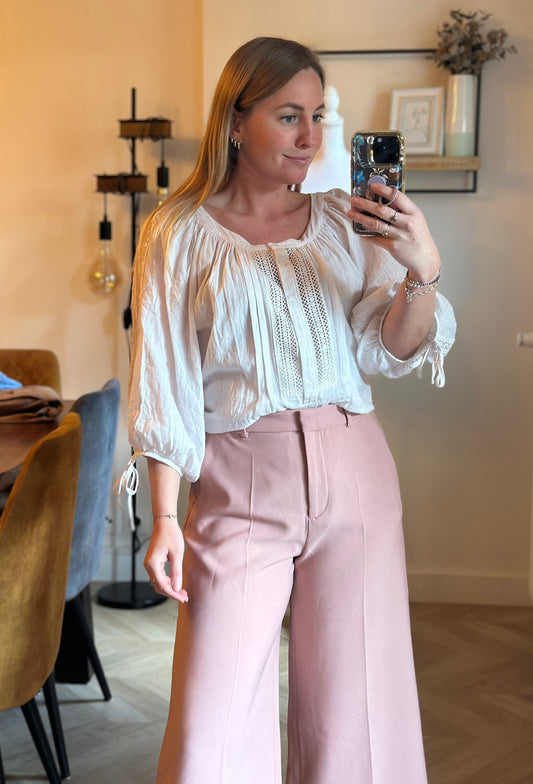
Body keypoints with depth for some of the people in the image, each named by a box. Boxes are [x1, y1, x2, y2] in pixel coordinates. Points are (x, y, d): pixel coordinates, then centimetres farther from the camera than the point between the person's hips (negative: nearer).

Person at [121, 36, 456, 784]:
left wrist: (423, 271, -17)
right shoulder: (180, 234, 1)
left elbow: (392, 350, 2)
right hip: (239, 486, -2)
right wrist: (164, 518, -5)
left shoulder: (345, 222, 7)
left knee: (355, 704, 10)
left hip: (353, 473, 3)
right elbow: (162, 386, -1)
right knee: (213, 724, 0)